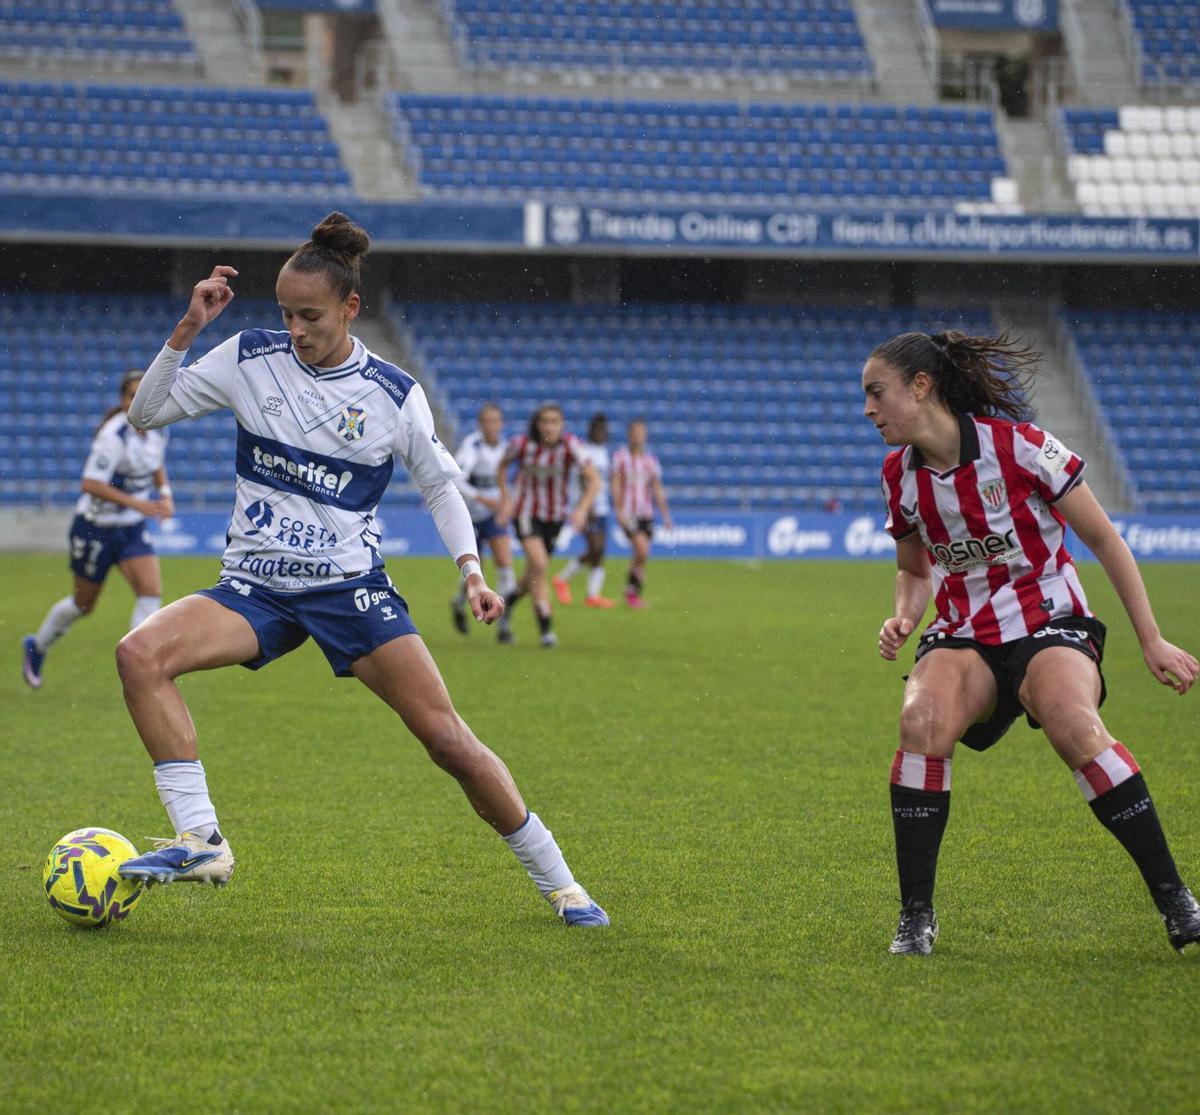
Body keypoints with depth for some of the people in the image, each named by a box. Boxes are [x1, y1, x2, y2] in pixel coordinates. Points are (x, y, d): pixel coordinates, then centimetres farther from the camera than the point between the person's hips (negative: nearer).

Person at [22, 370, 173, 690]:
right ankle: (37, 647, 39)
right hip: (96, 528, -6)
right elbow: (90, 484, -28)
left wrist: (165, 493, 2)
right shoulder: (114, 435, -24)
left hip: (133, 528, 6)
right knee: (84, 603, 11)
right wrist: (135, 503, -32)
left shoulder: (156, 432, -2)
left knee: (151, 593, -15)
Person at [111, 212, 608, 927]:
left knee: (449, 740, -11)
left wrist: (472, 570, -4)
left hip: (352, 586, -2)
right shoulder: (251, 358, 0)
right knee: (140, 654, -26)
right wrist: (188, 330, -8)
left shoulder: (395, 395, -3)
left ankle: (557, 882, 7)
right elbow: (147, 413, 5)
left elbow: (440, 484, 10)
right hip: (256, 587, 2)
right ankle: (200, 842, -26)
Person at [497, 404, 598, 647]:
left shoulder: (570, 445, -15)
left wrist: (582, 509, -26)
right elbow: (502, 466, 8)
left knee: (534, 573, 12)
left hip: (555, 516, 2)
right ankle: (545, 628, -16)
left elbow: (592, 479, -14)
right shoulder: (522, 444, -13)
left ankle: (507, 602, 44)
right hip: (527, 514, -2)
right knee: (538, 564, -21)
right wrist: (505, 499, 1)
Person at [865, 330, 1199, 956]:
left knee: (1074, 727, -35)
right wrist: (903, 619, -3)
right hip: (964, 636, 4)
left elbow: (1102, 539, -6)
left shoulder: (1016, 445, -14)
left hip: (1048, 623, -4)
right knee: (922, 721, -30)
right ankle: (916, 917, -19)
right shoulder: (899, 475, 2)